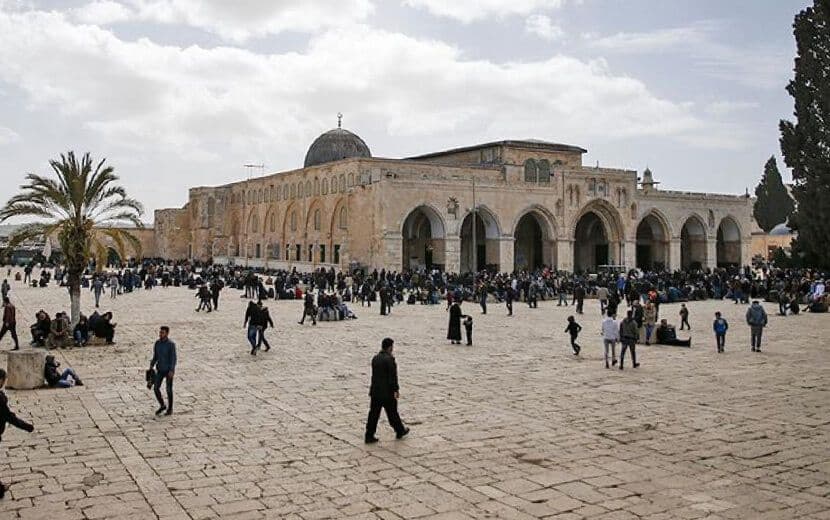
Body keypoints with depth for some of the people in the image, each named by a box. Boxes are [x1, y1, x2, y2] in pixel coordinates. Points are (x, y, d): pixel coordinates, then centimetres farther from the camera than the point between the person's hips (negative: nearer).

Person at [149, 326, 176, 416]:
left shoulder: (171, 344, -17)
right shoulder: (157, 343, 1)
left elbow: (173, 358, -18)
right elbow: (155, 356, 10)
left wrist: (171, 371, -26)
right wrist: (151, 366, 0)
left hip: (169, 370, -5)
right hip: (160, 369, 5)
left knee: (169, 389, 1)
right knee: (156, 388, -1)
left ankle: (170, 409, 17)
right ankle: (162, 406, 18)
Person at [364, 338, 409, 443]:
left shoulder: (375, 358, 5)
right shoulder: (390, 359, -18)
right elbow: (393, 376, -18)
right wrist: (396, 390, -10)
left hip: (375, 391, 6)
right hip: (387, 392, -6)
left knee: (374, 413, 7)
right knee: (392, 413, 10)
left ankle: (369, 436, 7)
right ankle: (400, 431, 28)